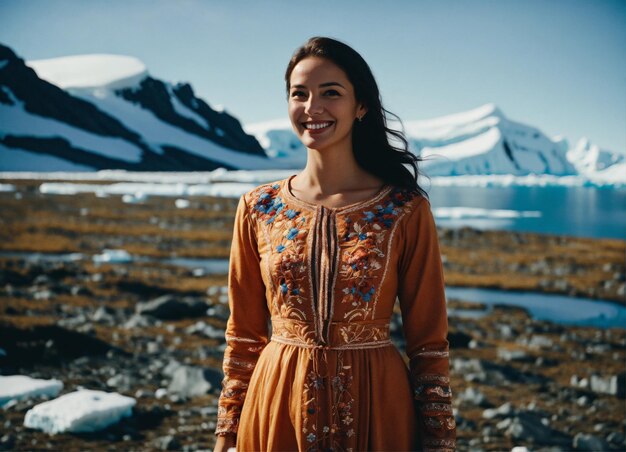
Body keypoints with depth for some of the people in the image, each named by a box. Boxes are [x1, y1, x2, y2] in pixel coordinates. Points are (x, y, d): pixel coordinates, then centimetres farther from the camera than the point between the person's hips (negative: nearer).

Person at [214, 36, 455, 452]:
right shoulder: (258, 208, -1)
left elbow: (429, 342, -4)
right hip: (279, 405, 2)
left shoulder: (406, 210, -7)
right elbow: (244, 336, 5)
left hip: (375, 407, -1)